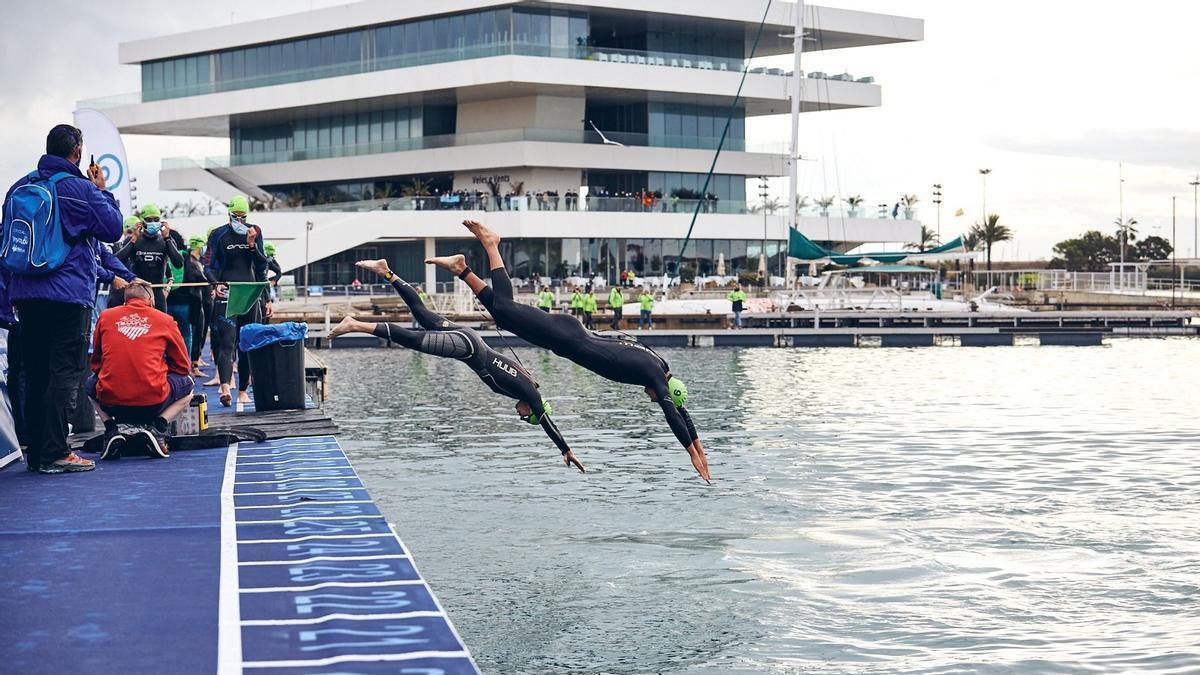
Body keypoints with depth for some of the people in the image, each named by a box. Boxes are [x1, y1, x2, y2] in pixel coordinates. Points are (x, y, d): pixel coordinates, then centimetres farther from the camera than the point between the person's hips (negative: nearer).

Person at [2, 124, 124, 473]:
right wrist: (103, 193, 8)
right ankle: (55, 453, -10)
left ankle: (36, 452, 14)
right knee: (65, 372, -5)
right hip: (69, 294, -6)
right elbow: (113, 229, -4)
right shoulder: (82, 189, -8)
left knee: (35, 374, 11)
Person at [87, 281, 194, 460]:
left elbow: (95, 364, 22)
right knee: (187, 384, 27)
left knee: (91, 383, 35)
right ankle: (157, 428, 4)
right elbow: (182, 367, 15)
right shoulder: (165, 320, 6)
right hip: (153, 403, -2)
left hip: (110, 403, 2)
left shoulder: (105, 316, 10)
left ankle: (111, 430, 11)